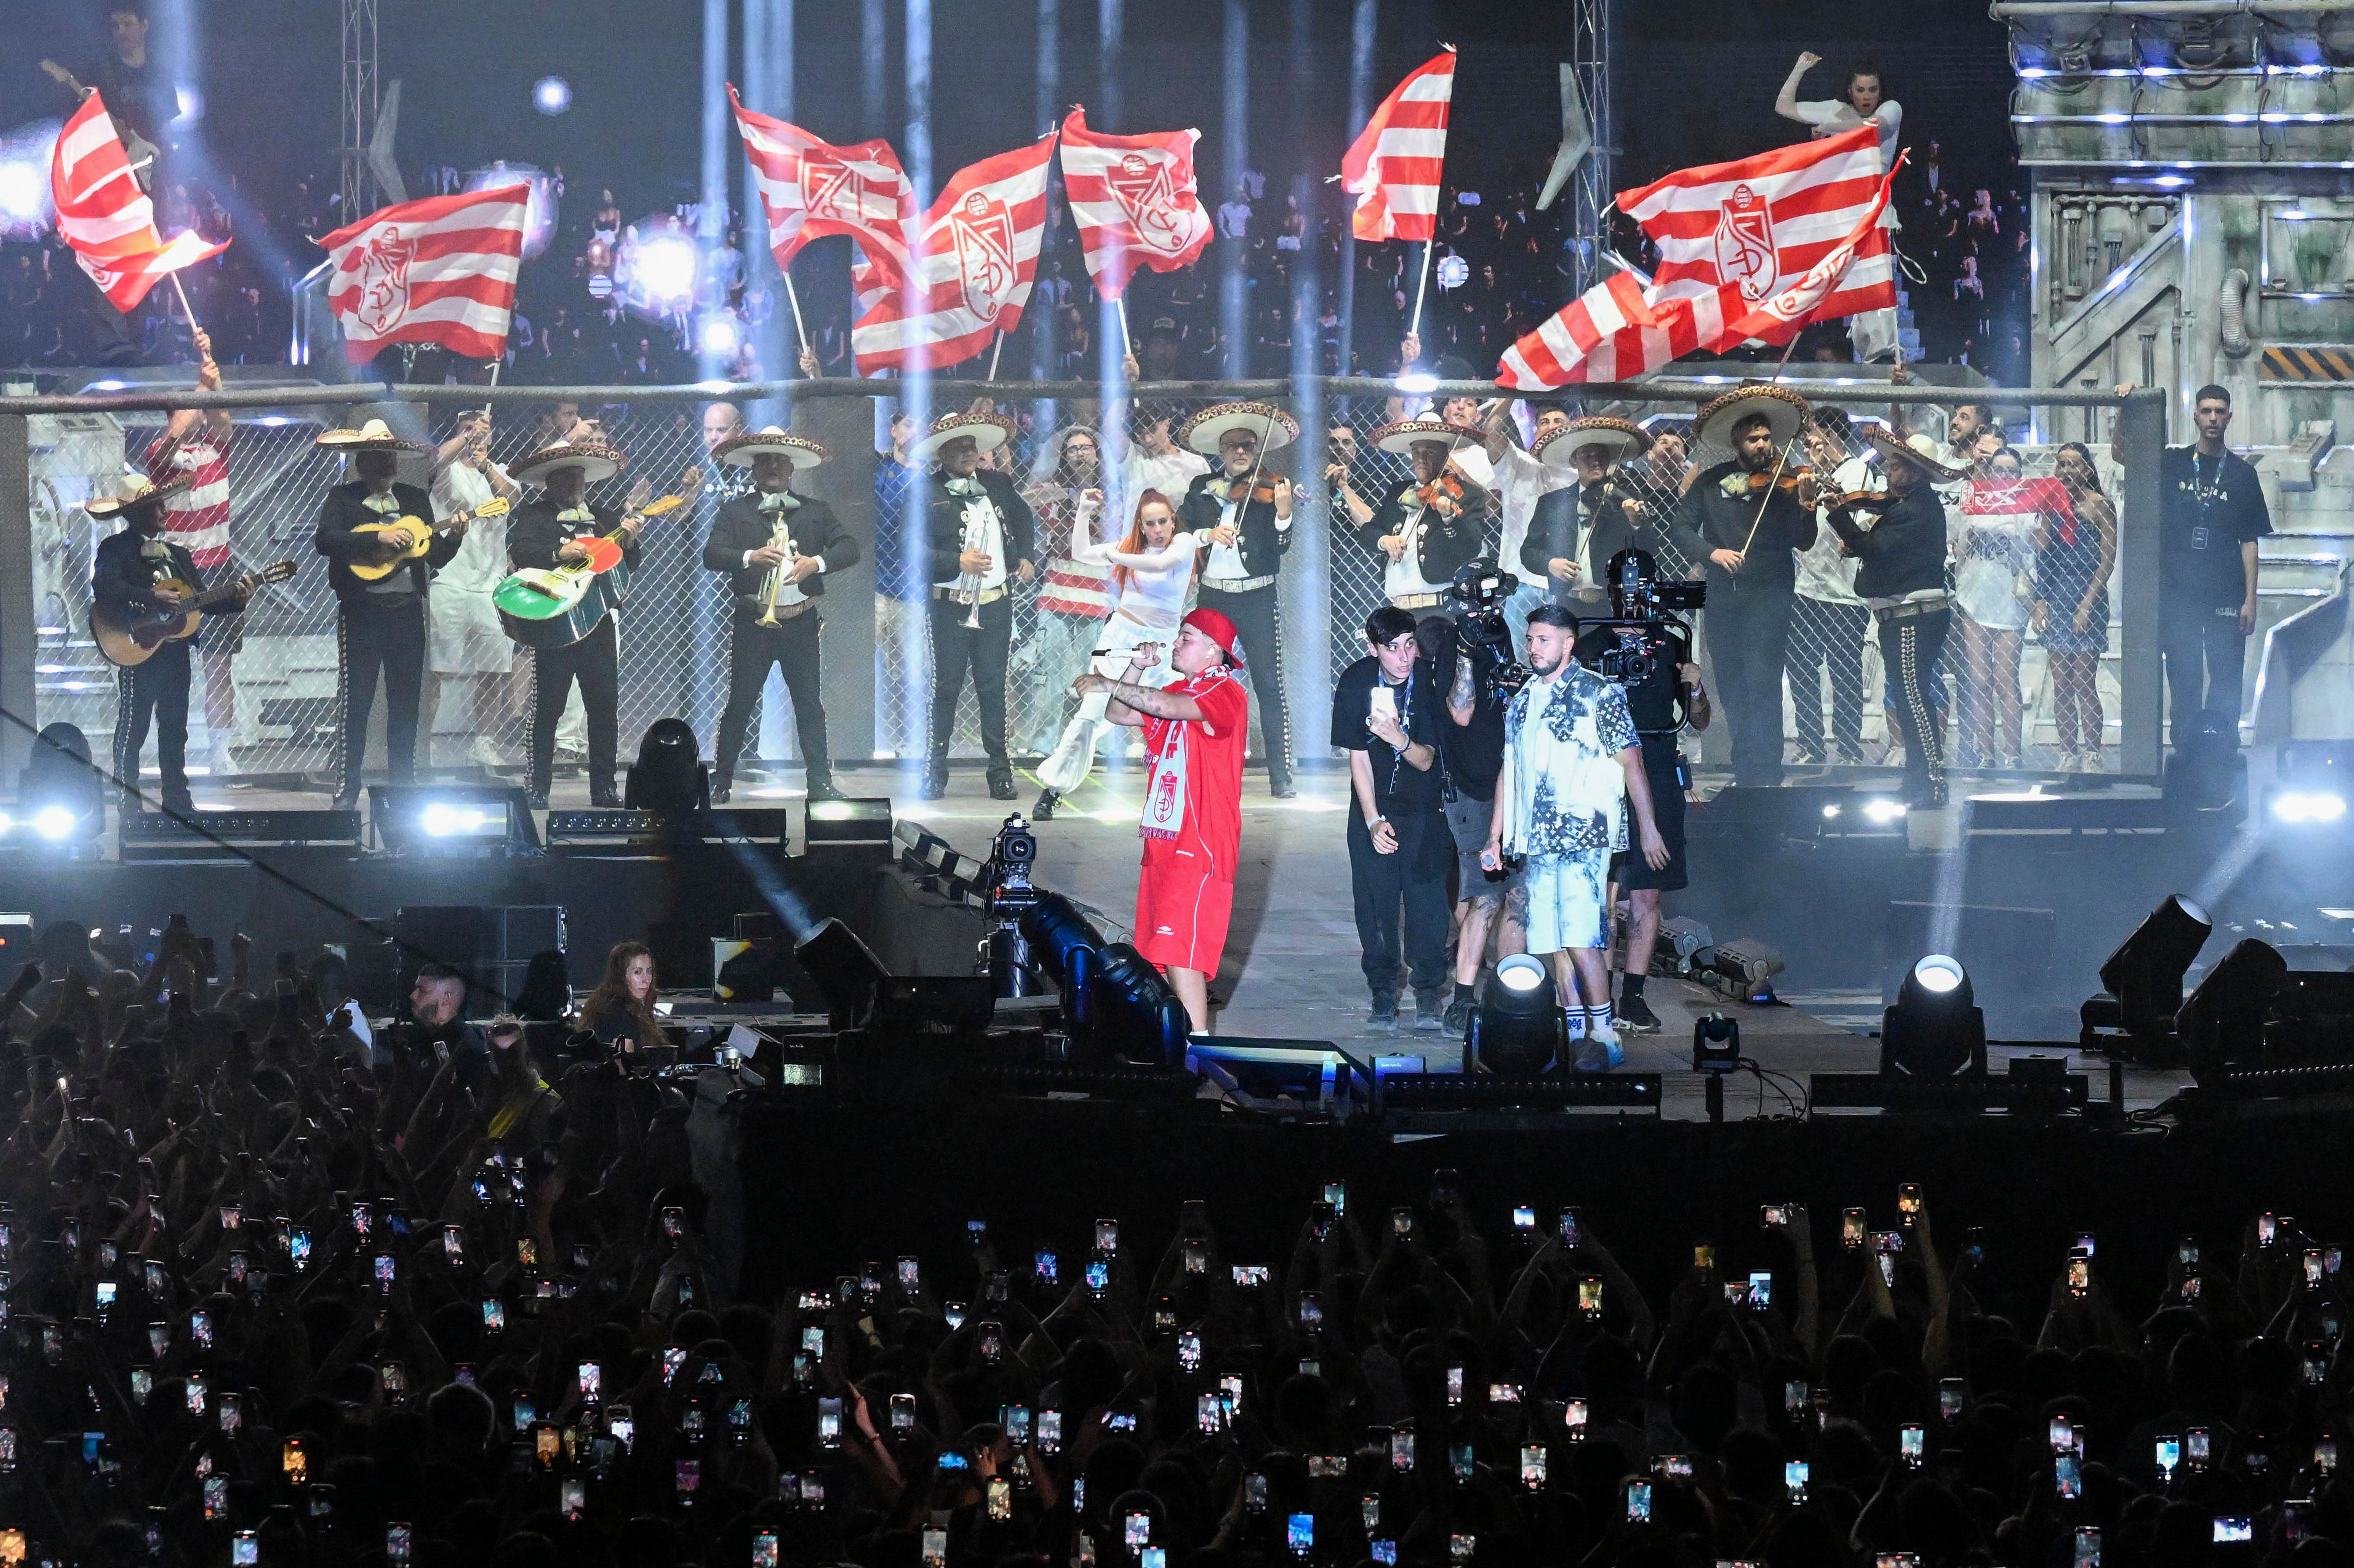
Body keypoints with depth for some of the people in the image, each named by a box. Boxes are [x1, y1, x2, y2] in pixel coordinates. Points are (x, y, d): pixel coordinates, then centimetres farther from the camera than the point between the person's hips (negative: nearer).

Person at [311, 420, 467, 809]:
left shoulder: (416, 499, 13)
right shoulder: (343, 499, 2)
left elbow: (436, 557, 11)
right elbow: (324, 540, -16)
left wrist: (453, 538, -9)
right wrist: (377, 539, -22)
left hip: (407, 611, 4)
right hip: (361, 612, -4)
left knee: (405, 704, 6)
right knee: (356, 703, -4)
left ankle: (403, 786, 13)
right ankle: (347, 789, 0)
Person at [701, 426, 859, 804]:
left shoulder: (815, 511, 11)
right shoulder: (735, 510, 6)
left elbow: (850, 549, 3)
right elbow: (712, 554, -7)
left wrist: (817, 563, -16)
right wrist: (750, 557, -25)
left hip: (801, 625, 2)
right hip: (752, 625, -1)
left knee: (810, 703, 2)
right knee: (739, 702, 1)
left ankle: (820, 782, 5)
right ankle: (721, 780, 7)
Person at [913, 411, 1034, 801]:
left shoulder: (997, 484, 9)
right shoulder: (928, 494, -7)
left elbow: (1024, 518, 28)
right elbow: (917, 550, -12)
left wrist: (1026, 557, 16)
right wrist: (958, 562, -21)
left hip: (995, 604, 4)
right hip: (951, 605, -4)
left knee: (993, 687, 6)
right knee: (946, 686, 2)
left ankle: (1000, 769, 10)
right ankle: (936, 769, 10)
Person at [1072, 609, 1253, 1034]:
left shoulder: (1225, 693, -10)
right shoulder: (1178, 692, 19)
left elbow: (1172, 707, -27)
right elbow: (1119, 715, 19)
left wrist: (1111, 684, -23)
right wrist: (1135, 670, 5)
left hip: (1199, 844, -9)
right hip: (1164, 840, 9)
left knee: (1180, 950, -15)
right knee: (1160, 951, 9)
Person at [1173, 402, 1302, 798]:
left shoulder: (1266, 490, 0)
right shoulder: (1202, 489, 10)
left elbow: (1279, 547, -10)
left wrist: (1283, 515, -28)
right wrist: (1207, 535, -16)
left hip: (1258, 597, -3)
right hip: (1213, 597, 3)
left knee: (1270, 685, -6)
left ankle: (1281, 777, -7)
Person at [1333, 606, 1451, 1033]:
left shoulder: (1429, 682, -15)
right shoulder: (1356, 684, -12)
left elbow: (1427, 760, -14)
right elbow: (1358, 758, -7)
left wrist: (1400, 741, -35)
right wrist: (1374, 822, -12)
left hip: (1423, 806, -1)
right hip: (1373, 807, 1)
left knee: (1426, 898, -8)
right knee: (1376, 903, -1)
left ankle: (1428, 991, 1)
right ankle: (1383, 994, 7)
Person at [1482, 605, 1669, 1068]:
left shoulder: (1599, 695, -1)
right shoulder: (1521, 703, 17)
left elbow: (1631, 762, -2)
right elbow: (1508, 772, 21)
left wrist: (1648, 828, -6)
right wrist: (1495, 838, 17)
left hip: (1584, 835, -6)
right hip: (1536, 840, 6)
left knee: (1579, 936, -15)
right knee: (1553, 942, 3)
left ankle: (1604, 1035, -11)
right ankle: (1576, 1036, 8)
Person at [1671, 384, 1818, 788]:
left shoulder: (1785, 483, -1)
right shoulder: (1712, 482, 8)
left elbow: (1802, 542, -8)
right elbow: (1683, 528, 3)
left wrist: (1807, 508, -28)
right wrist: (1712, 552, -15)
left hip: (1769, 592, -4)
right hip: (1723, 598, 4)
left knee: (1761, 684, -14)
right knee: (1732, 689, 10)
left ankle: (1764, 777, -14)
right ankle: (1745, 774, 20)